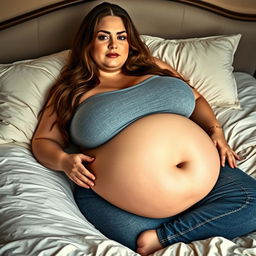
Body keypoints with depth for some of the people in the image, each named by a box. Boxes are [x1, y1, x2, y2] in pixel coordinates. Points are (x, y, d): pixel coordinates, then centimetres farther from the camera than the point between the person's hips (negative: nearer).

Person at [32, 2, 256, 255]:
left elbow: (195, 99, 25)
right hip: (125, 202, -4)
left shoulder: (153, 67, 19)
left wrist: (216, 132, 7)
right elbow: (43, 141, 14)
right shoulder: (72, 92, 12)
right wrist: (63, 160, -7)